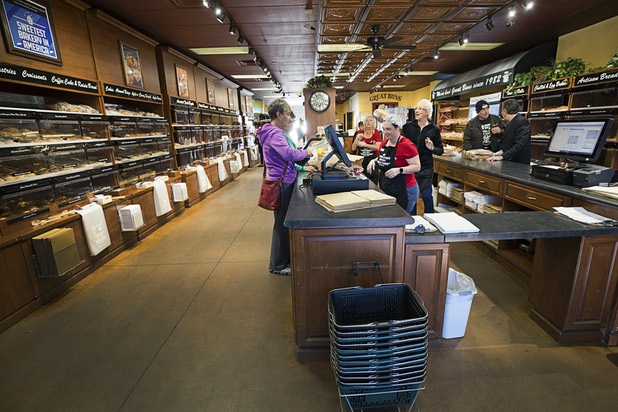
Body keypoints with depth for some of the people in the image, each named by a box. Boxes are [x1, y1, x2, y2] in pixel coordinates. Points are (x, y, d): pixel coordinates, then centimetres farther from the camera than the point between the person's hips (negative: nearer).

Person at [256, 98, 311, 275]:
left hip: (284, 181, 11)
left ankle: (285, 257, 32)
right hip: (281, 183, -11)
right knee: (282, 223, -1)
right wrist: (305, 153, -14)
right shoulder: (274, 133, -17)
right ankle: (277, 265, 14)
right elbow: (288, 153, -32)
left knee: (285, 221, 17)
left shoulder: (276, 132, 17)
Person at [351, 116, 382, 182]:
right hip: (360, 162, 2)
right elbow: (353, 149, 5)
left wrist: (365, 145, -18)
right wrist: (357, 140, -11)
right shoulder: (360, 133, 8)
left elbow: (378, 147, -11)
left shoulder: (377, 133, 3)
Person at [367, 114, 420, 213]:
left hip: (404, 191, -7)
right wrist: (374, 161, 3)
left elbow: (417, 167, -16)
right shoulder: (384, 142, 7)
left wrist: (399, 170, -29)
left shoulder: (406, 145, -16)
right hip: (385, 190, 7)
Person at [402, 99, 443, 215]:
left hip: (426, 168, -1)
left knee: (426, 195, 4)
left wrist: (432, 148, -17)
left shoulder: (434, 129, -1)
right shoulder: (408, 126, 2)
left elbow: (440, 151, 3)